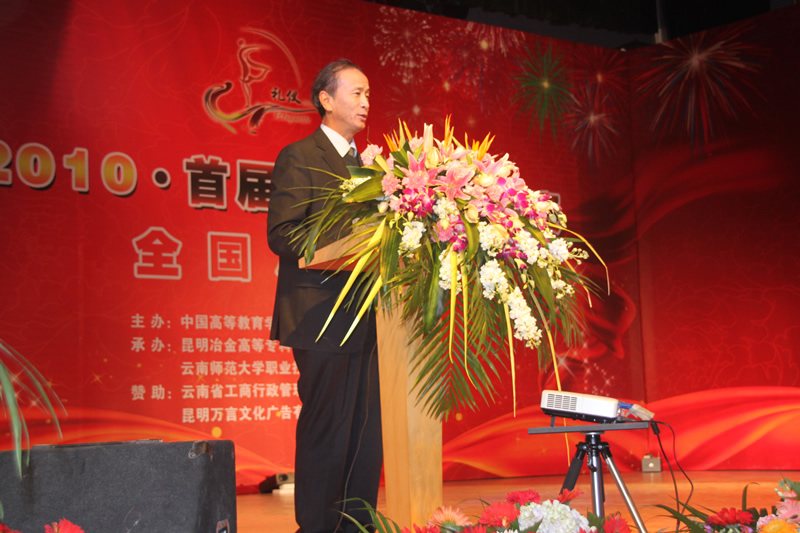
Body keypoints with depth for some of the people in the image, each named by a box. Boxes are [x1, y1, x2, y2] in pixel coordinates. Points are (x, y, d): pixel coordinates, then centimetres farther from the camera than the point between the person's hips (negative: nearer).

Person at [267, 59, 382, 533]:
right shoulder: (299, 157, -4)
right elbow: (281, 233, -13)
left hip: (363, 318, 8)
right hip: (323, 314, -8)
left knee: (367, 430, 7)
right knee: (327, 430, -5)